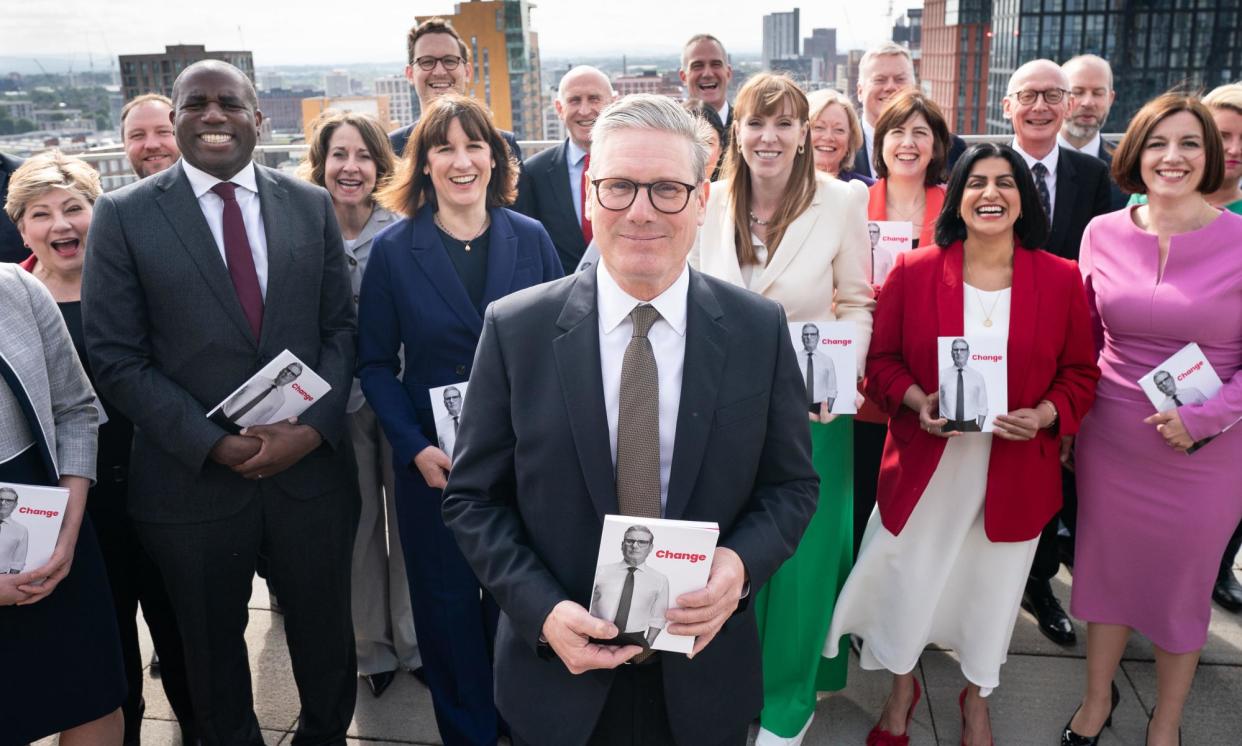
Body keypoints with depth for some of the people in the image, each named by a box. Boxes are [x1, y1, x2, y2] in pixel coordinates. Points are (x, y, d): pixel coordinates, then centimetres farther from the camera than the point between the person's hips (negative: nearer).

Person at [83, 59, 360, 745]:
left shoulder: (311, 205, 4)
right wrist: (214, 443, -15)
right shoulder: (123, 215, -3)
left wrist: (311, 427, -11)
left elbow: (340, 327, 4)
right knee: (213, 647, 18)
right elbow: (116, 358, -6)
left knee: (325, 635, 17)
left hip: (312, 467, 2)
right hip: (194, 477, -1)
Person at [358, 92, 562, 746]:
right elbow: (376, 363, -1)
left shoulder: (531, 239, 1)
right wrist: (414, 448, -13)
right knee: (449, 604, 12)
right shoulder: (393, 250, -2)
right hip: (434, 464, 0)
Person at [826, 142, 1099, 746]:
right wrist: (916, 400, -18)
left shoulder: (1061, 280, -4)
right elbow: (881, 359, 0)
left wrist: (1044, 414, -15)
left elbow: (1080, 372, 3)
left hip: (1016, 468, 1)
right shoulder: (913, 272, -6)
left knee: (993, 582, 18)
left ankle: (977, 696, 45)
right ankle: (902, 686, 40)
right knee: (905, 576, 10)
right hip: (924, 464, -1)